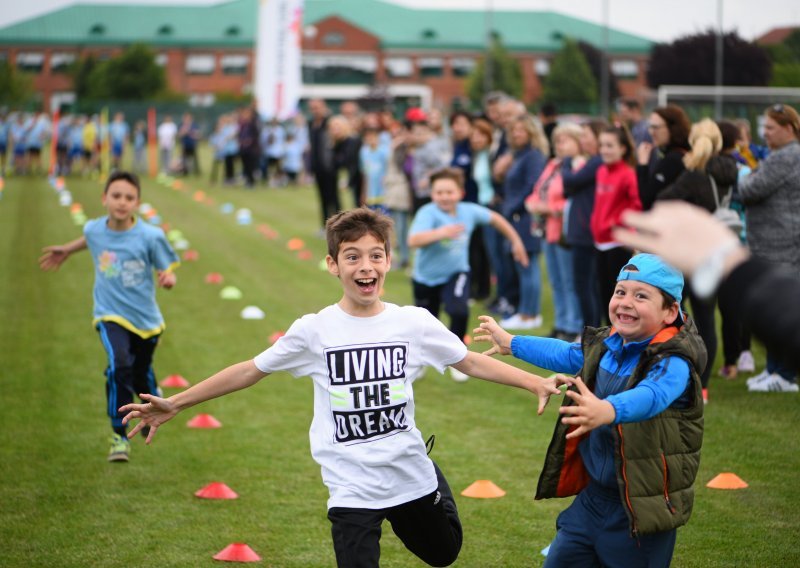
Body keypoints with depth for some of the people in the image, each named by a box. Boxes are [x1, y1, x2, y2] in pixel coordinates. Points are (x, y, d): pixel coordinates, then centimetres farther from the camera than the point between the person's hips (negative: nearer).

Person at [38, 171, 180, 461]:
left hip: (146, 318, 0)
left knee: (142, 375, 16)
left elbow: (167, 270, -8)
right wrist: (66, 250, 27)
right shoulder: (94, 229, -6)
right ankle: (119, 436, -16)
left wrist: (167, 278, -29)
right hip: (111, 316, 0)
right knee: (119, 364, -26)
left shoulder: (150, 236, -16)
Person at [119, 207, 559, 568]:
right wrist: (175, 405, -3)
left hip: (412, 476, 3)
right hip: (352, 489, -3)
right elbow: (250, 371, -3)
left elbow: (472, 362, 3)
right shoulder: (314, 332, -12)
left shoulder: (415, 323, -8)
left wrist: (537, 384, -5)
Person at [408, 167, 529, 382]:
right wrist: (439, 233, -55)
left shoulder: (469, 211, -12)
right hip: (426, 277, -1)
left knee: (460, 311, -26)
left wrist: (515, 240, 16)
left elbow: (494, 218, 9)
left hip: (456, 274, 1)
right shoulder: (428, 213, -25)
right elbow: (413, 240, -41)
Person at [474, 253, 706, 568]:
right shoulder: (605, 347, 3)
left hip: (641, 508, -7)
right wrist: (511, 343, 39)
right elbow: (565, 354, 25)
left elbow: (650, 396, -42)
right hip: (593, 496, 7)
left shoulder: (672, 363, -21)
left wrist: (608, 410, -63)